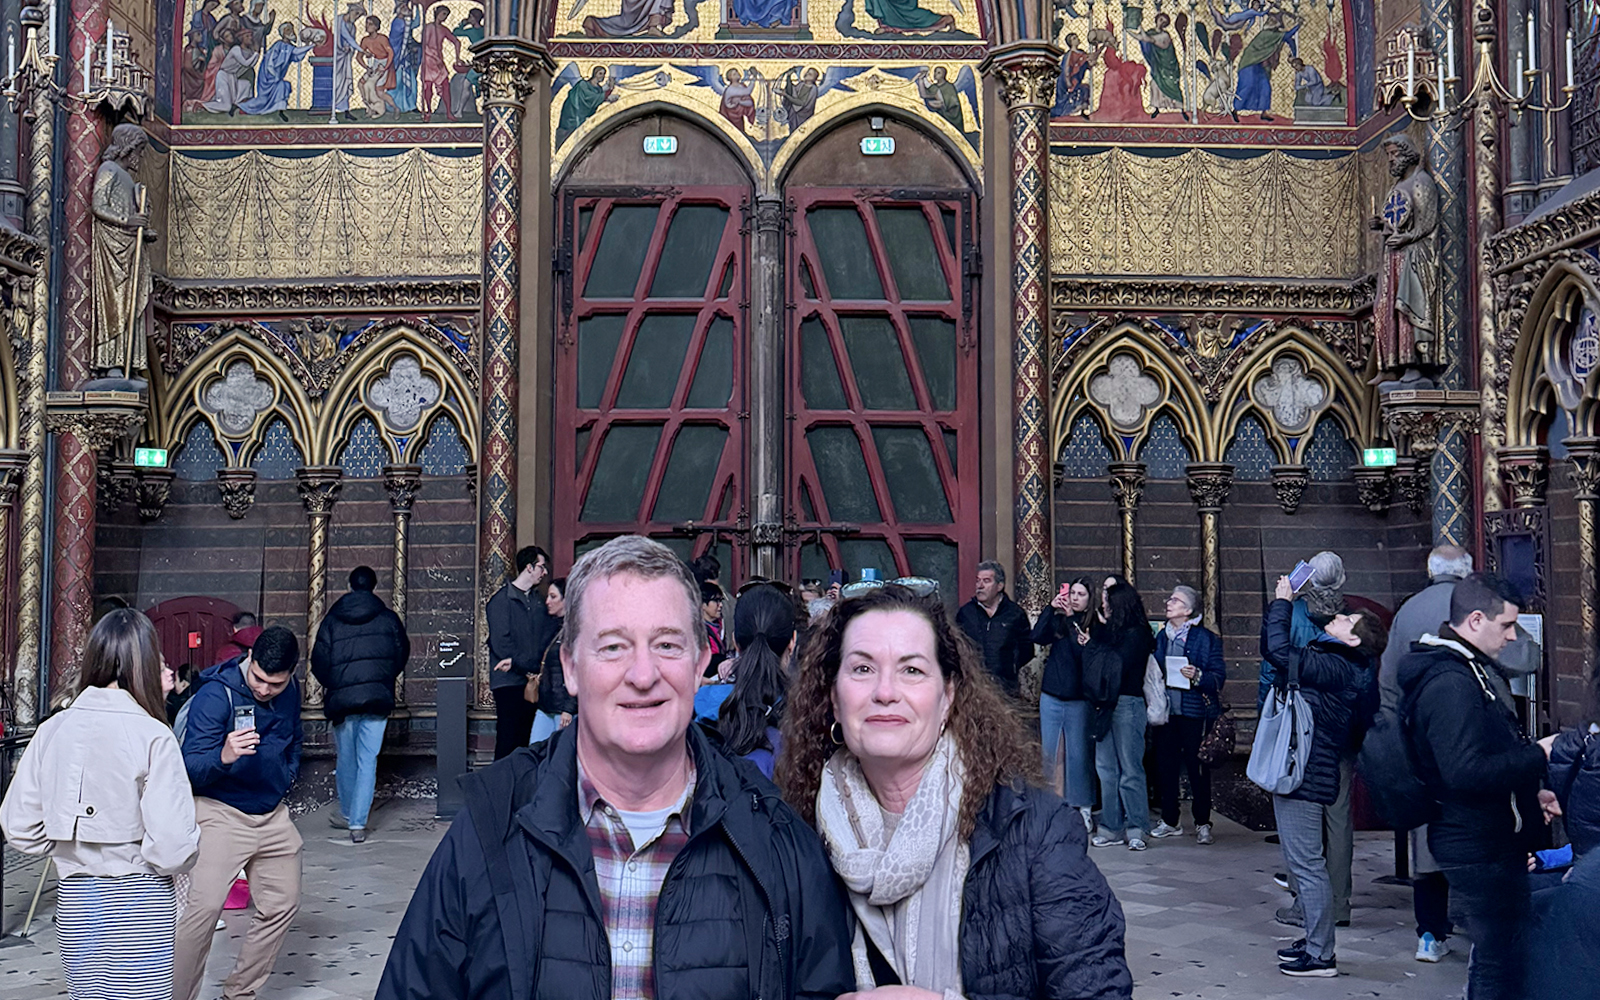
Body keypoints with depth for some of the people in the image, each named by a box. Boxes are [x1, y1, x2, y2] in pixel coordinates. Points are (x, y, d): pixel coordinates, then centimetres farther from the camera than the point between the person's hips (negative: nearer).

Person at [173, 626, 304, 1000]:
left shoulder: (290, 692, 0)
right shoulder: (215, 694, -20)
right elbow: (191, 767, -26)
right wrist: (223, 756, -45)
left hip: (273, 813, 6)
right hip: (221, 812, -6)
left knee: (282, 904, 10)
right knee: (204, 905, -19)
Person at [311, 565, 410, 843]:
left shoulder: (332, 620, 3)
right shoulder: (388, 618, 3)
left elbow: (319, 662, 2)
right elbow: (402, 653, 10)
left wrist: (328, 685, 22)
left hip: (341, 698, 1)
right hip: (378, 698, 0)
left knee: (346, 759, 17)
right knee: (368, 761, 1)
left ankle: (347, 813, 33)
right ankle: (358, 823, -4)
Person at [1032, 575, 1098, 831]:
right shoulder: (1057, 620, 5)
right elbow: (1037, 637, -10)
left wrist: (1087, 645, -29)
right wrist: (1050, 609, -15)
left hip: (1079, 700, -3)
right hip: (1051, 697, 3)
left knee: (1078, 754, 2)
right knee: (1048, 752, 7)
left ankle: (1083, 808, 12)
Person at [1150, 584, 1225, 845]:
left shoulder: (1206, 638, -3)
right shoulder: (1160, 637, 14)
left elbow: (1219, 676, -6)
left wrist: (1198, 676, -23)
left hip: (1194, 711, -5)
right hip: (1166, 711, 5)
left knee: (1197, 767, 0)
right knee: (1165, 766, 6)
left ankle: (1202, 824, 10)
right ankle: (1171, 821, 18)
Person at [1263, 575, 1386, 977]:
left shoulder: (1335, 667, -18)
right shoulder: (1324, 658, 13)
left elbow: (1281, 651, -27)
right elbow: (1274, 647, 22)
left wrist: (1282, 602, -15)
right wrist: (1279, 602, 12)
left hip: (1306, 775, -11)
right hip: (1296, 770, 11)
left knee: (1307, 864, -4)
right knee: (1300, 862, 18)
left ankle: (1320, 956, 4)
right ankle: (1315, 941, 29)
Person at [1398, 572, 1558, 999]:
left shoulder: (1471, 670, 12)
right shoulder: (1449, 684, -23)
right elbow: (1466, 771, -31)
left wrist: (1529, 792, 13)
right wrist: (1538, 756, -21)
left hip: (1491, 840, 11)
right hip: (1481, 848, -11)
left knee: (1495, 952, 20)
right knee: (1501, 961, -3)